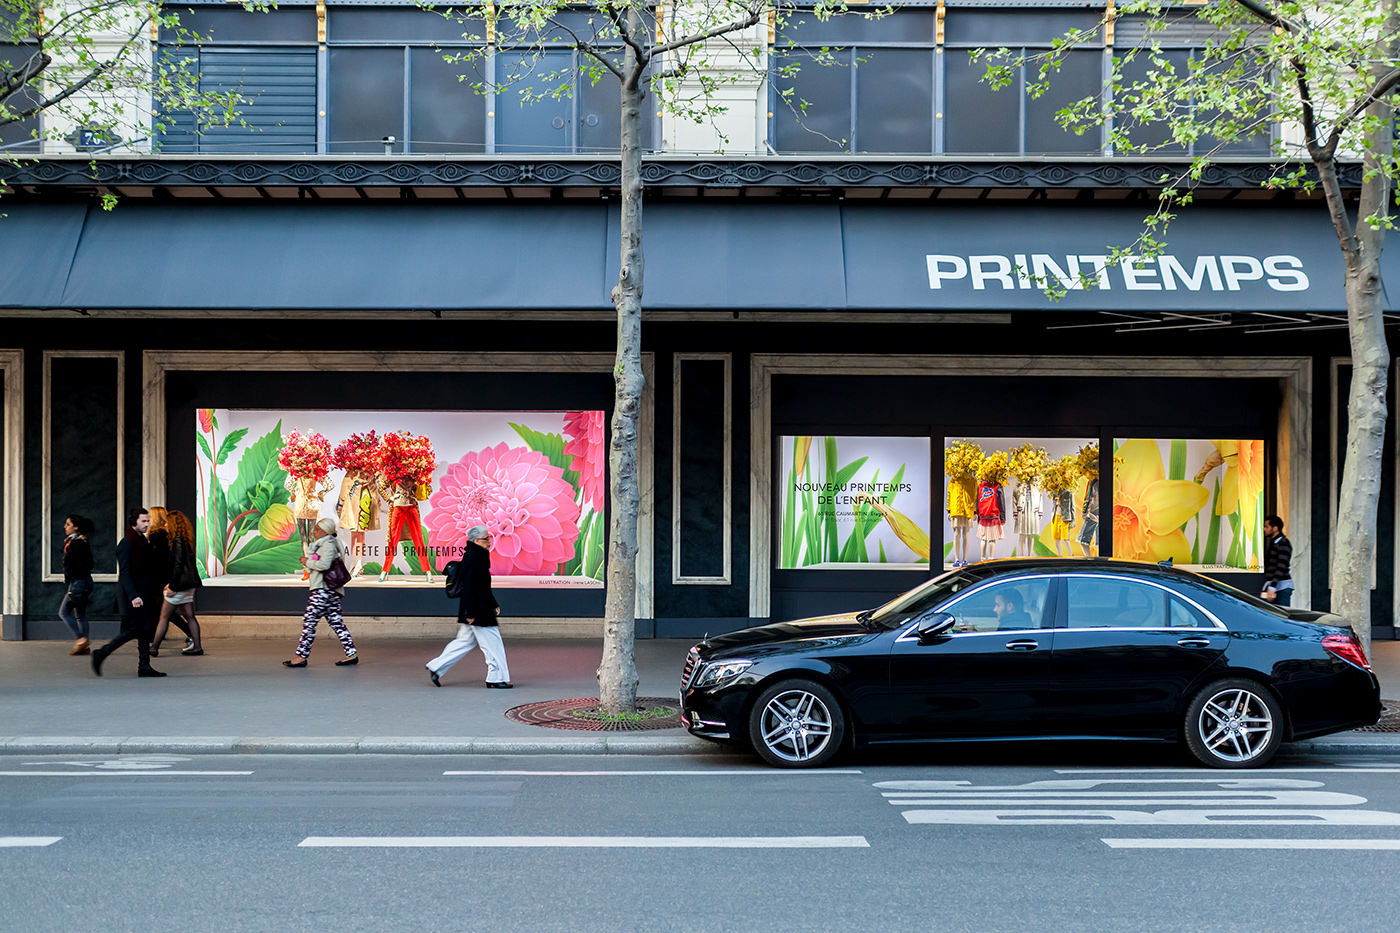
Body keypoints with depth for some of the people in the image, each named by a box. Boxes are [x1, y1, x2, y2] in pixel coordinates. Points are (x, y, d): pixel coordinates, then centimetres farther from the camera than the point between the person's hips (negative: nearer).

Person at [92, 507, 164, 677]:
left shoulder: (143, 542, 15)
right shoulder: (127, 543, -13)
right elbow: (124, 572, -19)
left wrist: (156, 590, 20)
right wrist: (133, 596, -26)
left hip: (142, 595, 9)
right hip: (131, 595, -9)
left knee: (145, 630, 6)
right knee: (132, 630, -8)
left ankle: (144, 667, 8)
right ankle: (100, 654, 5)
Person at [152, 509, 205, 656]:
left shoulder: (178, 541, -14)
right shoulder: (186, 540, 14)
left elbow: (178, 565, -19)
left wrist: (173, 586, -17)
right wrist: (172, 583, 20)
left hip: (181, 584, -9)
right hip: (189, 584, 9)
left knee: (164, 617, -2)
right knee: (189, 616, 9)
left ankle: (153, 648, 3)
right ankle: (197, 646, 8)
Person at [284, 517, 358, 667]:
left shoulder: (329, 545, -10)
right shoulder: (320, 544, 23)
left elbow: (324, 564, -23)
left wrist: (308, 562, -10)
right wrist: (308, 561, 13)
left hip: (324, 589, -11)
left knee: (309, 621, -9)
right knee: (336, 622, 7)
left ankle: (301, 656, -8)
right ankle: (351, 654, 6)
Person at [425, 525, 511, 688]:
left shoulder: (480, 557, 14)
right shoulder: (472, 558, -18)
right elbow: (467, 586, -21)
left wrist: (494, 604, 20)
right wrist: (470, 613, -22)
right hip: (477, 611, -11)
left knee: (465, 641, 15)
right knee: (492, 642, -2)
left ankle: (436, 667, 18)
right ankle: (497, 677, 7)